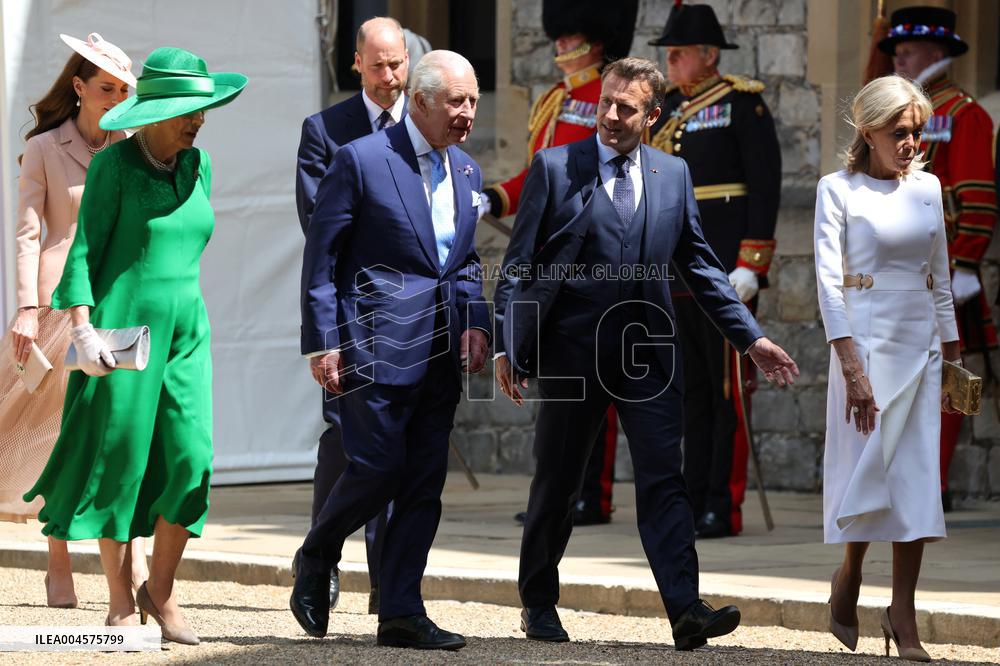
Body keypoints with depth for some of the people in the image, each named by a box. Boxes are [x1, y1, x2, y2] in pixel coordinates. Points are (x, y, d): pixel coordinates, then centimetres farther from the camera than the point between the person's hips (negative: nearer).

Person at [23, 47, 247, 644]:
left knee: (192, 460, -6)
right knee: (120, 460, -1)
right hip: (122, 329, -5)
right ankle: (121, 601, 7)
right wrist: (84, 330, -17)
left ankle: (161, 590, 7)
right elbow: (84, 252, -8)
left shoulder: (199, 165, 10)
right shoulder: (114, 165, -7)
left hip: (185, 331, 5)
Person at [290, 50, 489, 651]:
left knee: (426, 482, 3)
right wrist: (323, 342, -10)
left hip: (442, 352, 6)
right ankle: (316, 560, 16)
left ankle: (402, 613, 6)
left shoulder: (466, 172, 14)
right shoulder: (363, 161, -6)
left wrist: (476, 321, 4)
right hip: (378, 345, -6)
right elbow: (322, 257, -5)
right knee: (379, 466, -10)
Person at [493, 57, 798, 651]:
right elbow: (520, 265, -1)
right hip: (572, 351, -2)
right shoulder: (555, 168, 0)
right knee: (557, 485, 8)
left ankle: (686, 610, -18)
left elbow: (701, 265, 14)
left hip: (648, 351, 2)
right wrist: (509, 346, -9)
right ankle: (539, 604, 24)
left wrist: (750, 337, 8)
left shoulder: (673, 174, 9)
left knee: (664, 479, -9)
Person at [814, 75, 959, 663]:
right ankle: (849, 577, 22)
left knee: (918, 475, -1)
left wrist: (952, 356, 12)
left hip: (922, 345, 4)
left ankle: (903, 614, 1)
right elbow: (829, 279, -11)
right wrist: (852, 366, -20)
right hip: (866, 340, -4)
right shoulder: (839, 190, -4)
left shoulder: (928, 188, 10)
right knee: (869, 463, -5)